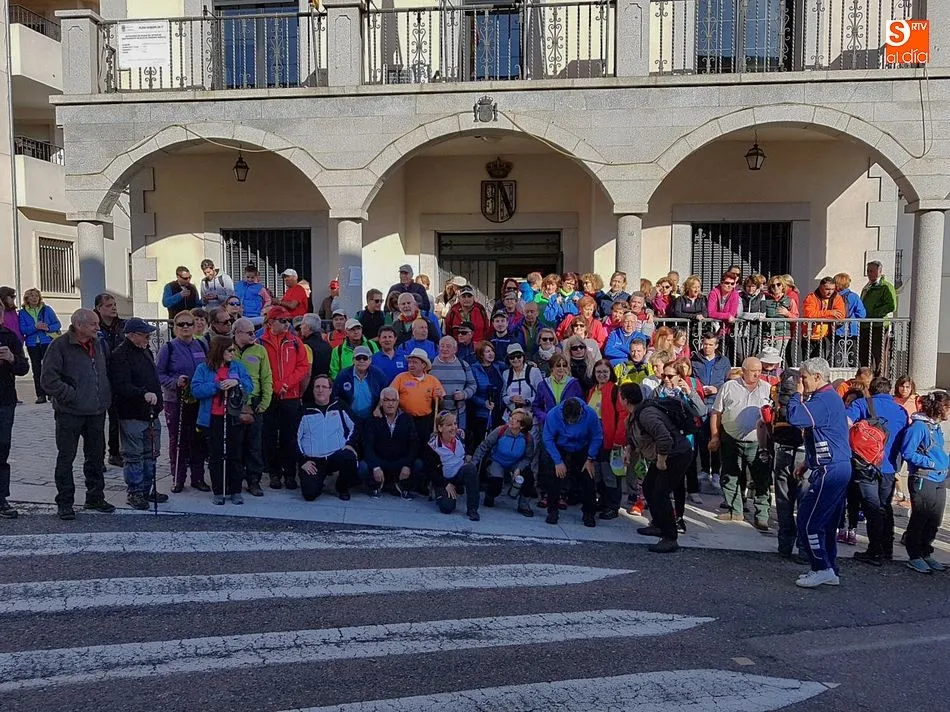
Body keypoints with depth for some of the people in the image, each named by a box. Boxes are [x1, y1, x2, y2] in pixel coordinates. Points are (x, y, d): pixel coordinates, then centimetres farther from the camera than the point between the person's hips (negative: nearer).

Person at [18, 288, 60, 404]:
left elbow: (57, 324, 4)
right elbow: (22, 329, -3)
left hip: (47, 342, -2)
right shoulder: (22, 313, 7)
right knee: (36, 370, 4)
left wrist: (48, 328, -15)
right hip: (32, 344, 2)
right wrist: (35, 327, -19)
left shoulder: (47, 309, 6)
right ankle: (40, 395, 8)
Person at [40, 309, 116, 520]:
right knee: (66, 458, 3)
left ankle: (95, 497, 25)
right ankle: (65, 503, 13)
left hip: (97, 412, 6)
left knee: (96, 456, 13)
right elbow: (49, 380, -16)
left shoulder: (98, 345, 10)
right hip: (70, 413, -6)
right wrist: (71, 396, -16)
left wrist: (106, 398, 12)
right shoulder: (60, 346, -11)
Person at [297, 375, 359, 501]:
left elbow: (354, 426, 15)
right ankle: (319, 480, 17)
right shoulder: (305, 411, 6)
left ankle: (342, 488, -3)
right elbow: (295, 438, 5)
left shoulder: (339, 407, 10)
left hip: (337, 455, 1)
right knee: (310, 494, -21)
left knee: (350, 458, -33)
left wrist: (350, 444, -2)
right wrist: (302, 461, -3)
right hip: (312, 460, -1)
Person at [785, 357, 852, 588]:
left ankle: (822, 569, 0)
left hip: (829, 471, -11)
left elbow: (794, 418, -29)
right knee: (826, 522, 15)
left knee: (808, 520, -6)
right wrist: (807, 463, 23)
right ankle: (830, 571, 22)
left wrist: (798, 394, -12)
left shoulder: (824, 400, -17)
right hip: (838, 468, 11)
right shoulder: (829, 397, 17)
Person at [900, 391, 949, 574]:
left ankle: (926, 553, 27)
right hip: (922, 481, -8)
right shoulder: (919, 425, -15)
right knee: (920, 519, 1)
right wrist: (931, 463, -17)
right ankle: (915, 557, 12)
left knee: (934, 520, 13)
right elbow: (907, 452, -18)